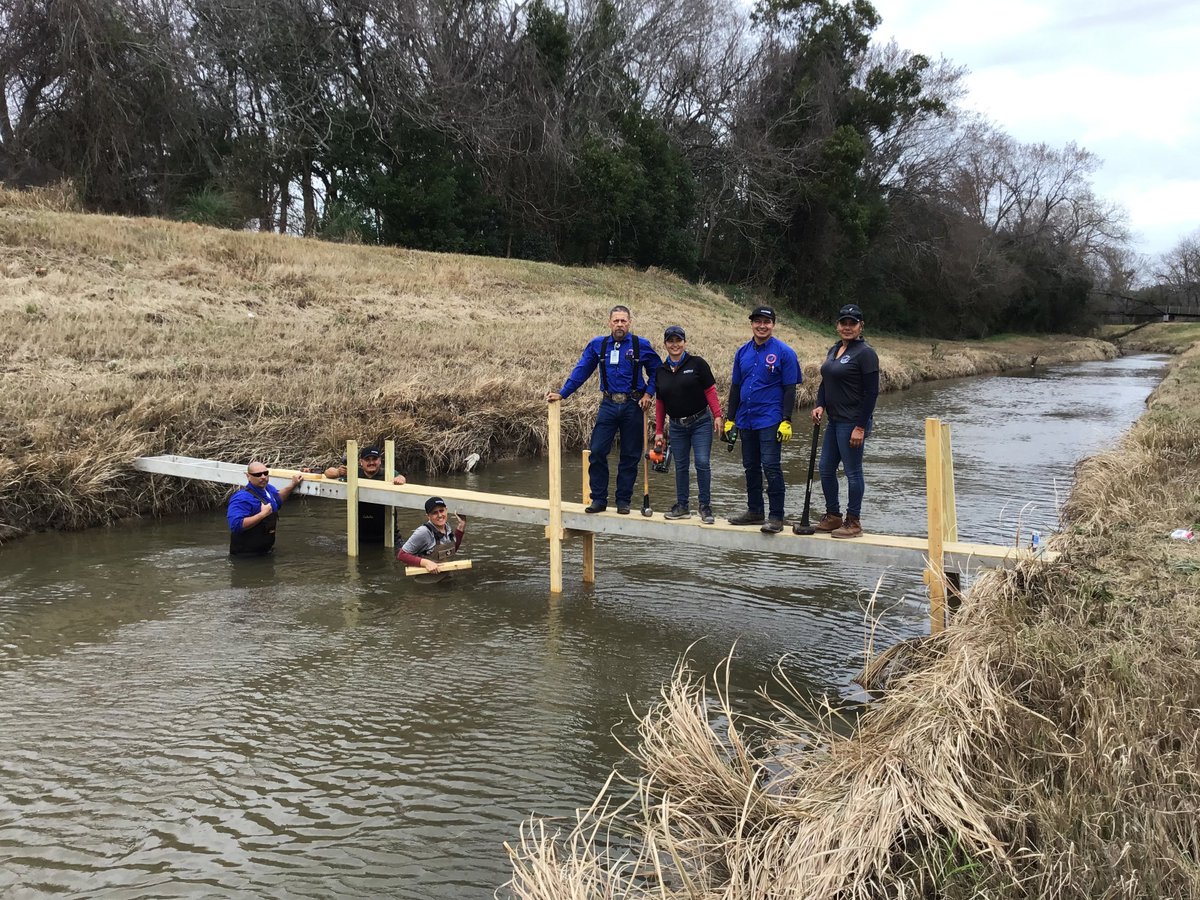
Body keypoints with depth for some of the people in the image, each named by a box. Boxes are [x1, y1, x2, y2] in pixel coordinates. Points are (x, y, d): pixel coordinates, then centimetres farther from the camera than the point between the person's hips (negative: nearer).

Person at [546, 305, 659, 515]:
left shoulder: (641, 345, 0)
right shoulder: (597, 345, 3)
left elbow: (655, 370, 11)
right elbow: (580, 372, 7)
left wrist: (649, 393, -1)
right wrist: (562, 394, 2)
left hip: (633, 406, -1)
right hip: (608, 405, 1)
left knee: (630, 456, 5)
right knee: (597, 451, -6)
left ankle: (623, 501, 15)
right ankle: (599, 499, 6)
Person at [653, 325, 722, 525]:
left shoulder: (697, 363, -4)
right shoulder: (661, 371, 7)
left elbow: (710, 391, -5)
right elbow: (659, 403, 12)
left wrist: (717, 416, -14)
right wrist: (659, 431, 12)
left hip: (700, 422, -4)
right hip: (677, 426, 4)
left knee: (702, 462, -9)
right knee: (680, 466, 8)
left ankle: (705, 506, 1)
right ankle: (682, 506, 18)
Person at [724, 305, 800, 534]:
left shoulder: (784, 352, -5)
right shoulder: (742, 352, 10)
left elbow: (790, 389, -7)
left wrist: (786, 421, -14)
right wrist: (729, 419, 11)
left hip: (770, 421, -6)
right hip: (745, 420, 6)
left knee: (771, 467, -8)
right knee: (750, 467, 13)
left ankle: (776, 517, -1)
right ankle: (754, 511, 25)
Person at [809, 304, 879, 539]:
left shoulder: (865, 353, -12)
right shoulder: (833, 350, 13)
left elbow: (872, 392, -15)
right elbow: (825, 382, 21)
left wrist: (861, 427, -18)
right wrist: (820, 405, 2)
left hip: (853, 422, -9)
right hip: (834, 421, 9)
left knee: (852, 472, -1)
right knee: (826, 469, 14)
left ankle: (854, 522, 10)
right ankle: (833, 517, 27)